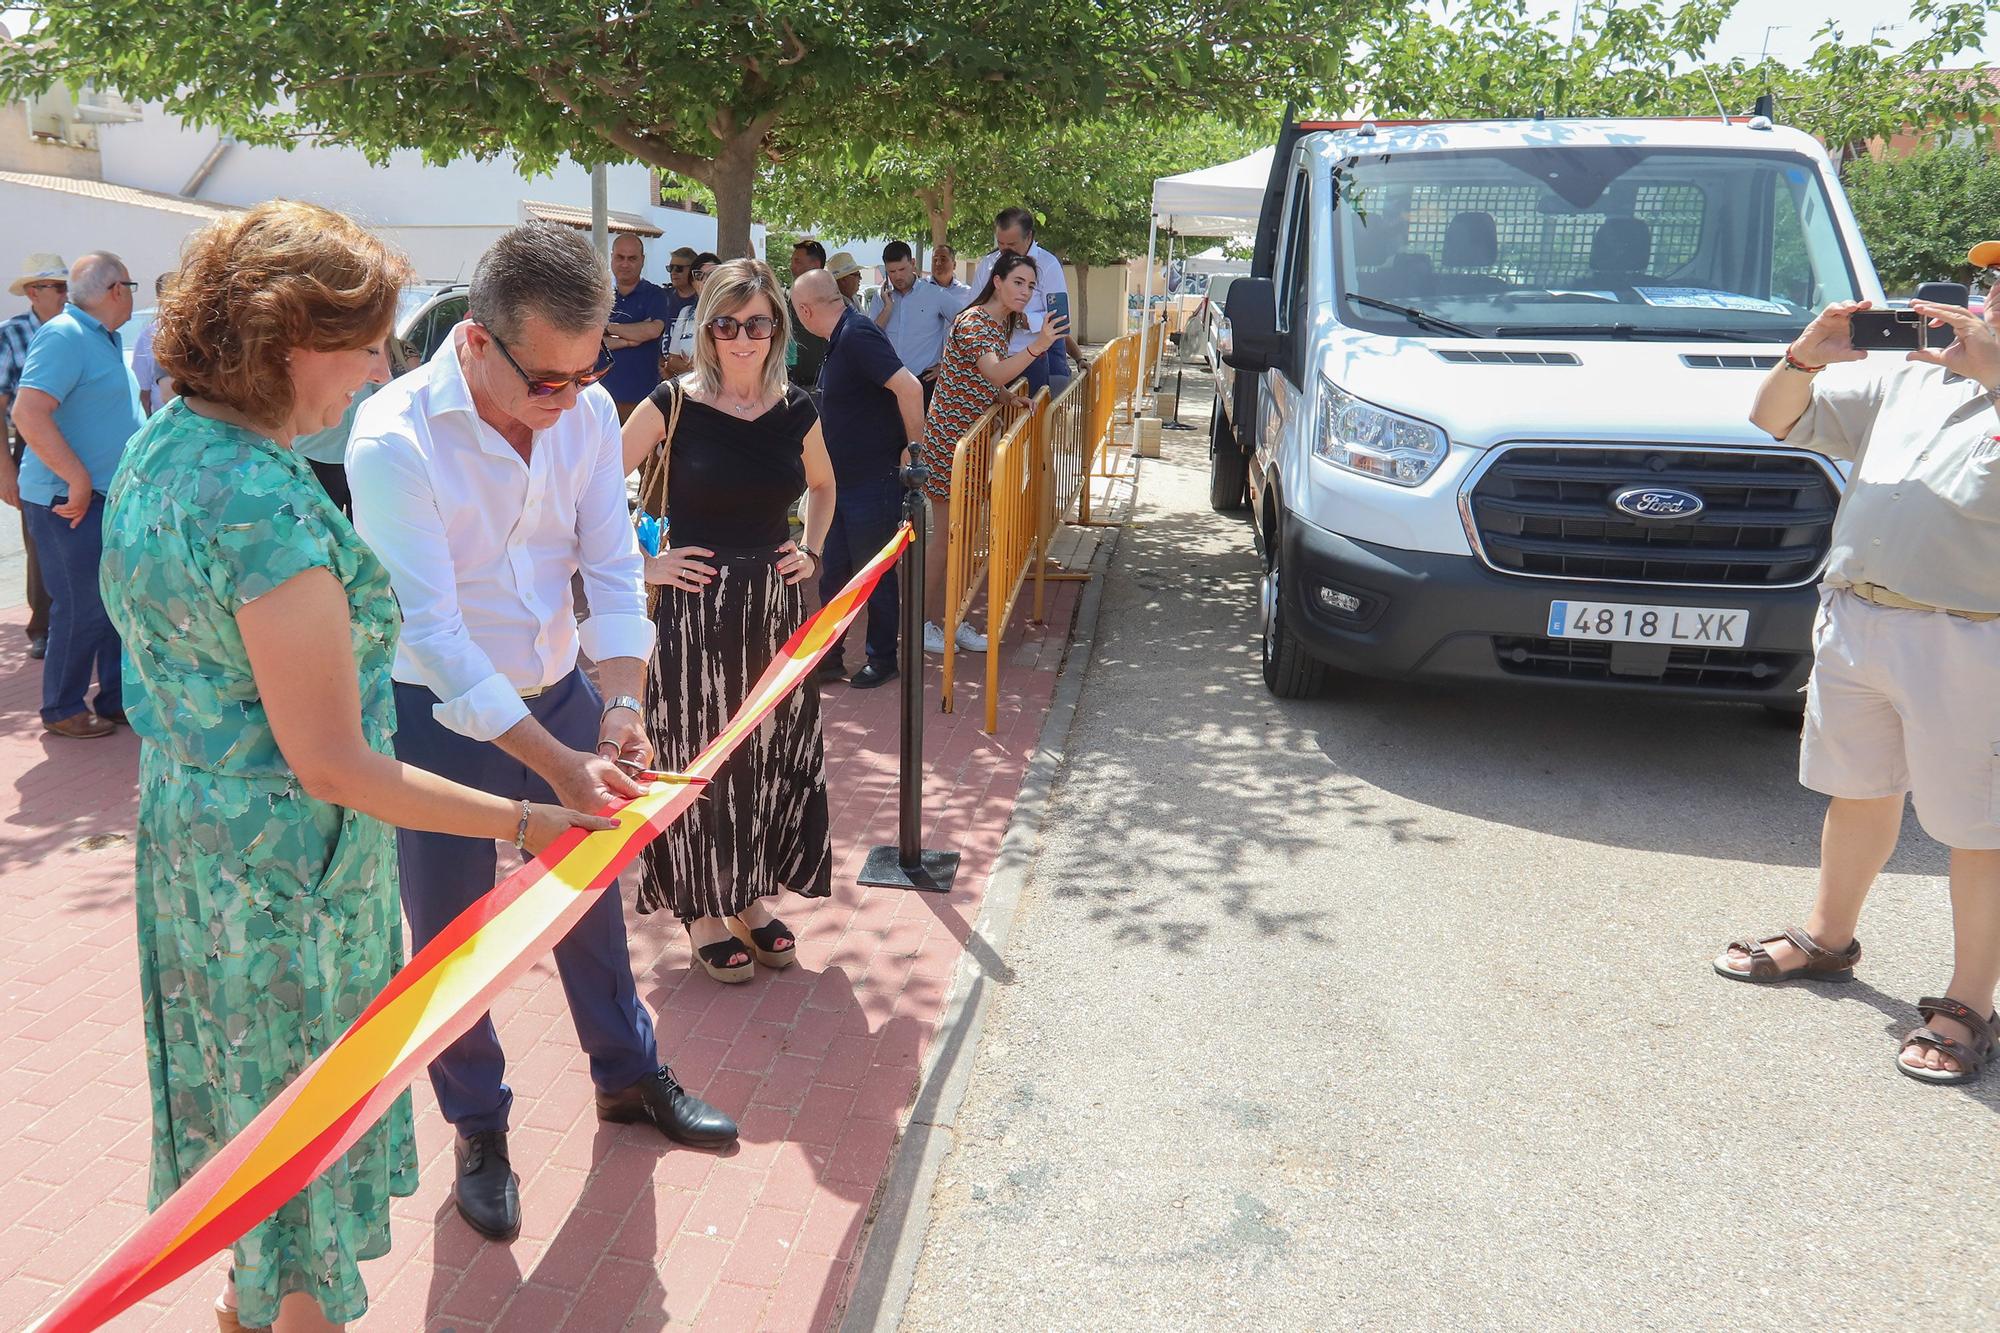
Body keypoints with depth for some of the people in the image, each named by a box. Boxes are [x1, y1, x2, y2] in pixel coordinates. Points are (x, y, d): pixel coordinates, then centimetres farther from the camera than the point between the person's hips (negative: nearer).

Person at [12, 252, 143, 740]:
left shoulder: (102, 339, 14)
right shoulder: (64, 336, -16)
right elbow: (28, 412, -26)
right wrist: (79, 480, -25)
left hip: (112, 496, 9)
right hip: (72, 500, -9)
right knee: (81, 608, -3)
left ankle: (116, 697, 25)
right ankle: (62, 709, 11)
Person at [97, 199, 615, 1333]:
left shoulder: (160, 445, 1)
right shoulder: (267, 505, -30)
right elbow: (331, 766, -27)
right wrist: (522, 823, -23)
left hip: (188, 826, 9)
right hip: (294, 868, -9)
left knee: (246, 1085, 26)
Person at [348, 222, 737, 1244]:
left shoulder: (587, 409, -10)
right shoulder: (394, 440, -25)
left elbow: (612, 567, -5)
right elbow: (433, 632, -28)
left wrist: (620, 705, -19)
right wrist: (556, 765, -32)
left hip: (560, 693, 5)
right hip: (442, 718, -4)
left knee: (591, 893, 19)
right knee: (449, 933, 9)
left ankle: (627, 1074, 41)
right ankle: (478, 1130, 31)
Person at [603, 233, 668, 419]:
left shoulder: (654, 295, 5)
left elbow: (653, 329, -15)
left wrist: (607, 327, -5)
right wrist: (630, 341, -11)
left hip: (642, 395, -2)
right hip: (602, 392, 2)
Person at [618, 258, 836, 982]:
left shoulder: (796, 410, 3)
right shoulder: (674, 405, -9)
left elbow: (823, 486, 22)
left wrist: (811, 552, 9)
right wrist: (642, 564, -9)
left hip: (776, 602, 4)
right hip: (696, 605, -4)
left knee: (771, 754, 11)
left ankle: (752, 899, 29)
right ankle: (703, 913, 20)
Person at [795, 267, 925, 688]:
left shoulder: (858, 335, -20)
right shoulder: (841, 338, 11)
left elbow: (909, 387, -30)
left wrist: (913, 446, -22)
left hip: (874, 481, -10)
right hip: (843, 480, 10)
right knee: (833, 573, 14)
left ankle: (883, 658, 19)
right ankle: (828, 657, 23)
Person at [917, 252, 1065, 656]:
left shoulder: (1004, 324, 11)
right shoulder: (974, 321, -18)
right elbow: (994, 375, -35)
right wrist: (1037, 346, -47)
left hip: (971, 437, 9)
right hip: (948, 438, -9)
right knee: (945, 535, -3)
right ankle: (921, 622, 8)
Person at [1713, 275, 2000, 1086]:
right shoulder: (1905, 378, 16)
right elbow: (1776, 419, 18)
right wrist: (1807, 359, 0)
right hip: (1853, 617, 6)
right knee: (1858, 792, 20)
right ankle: (1828, 939, 38)